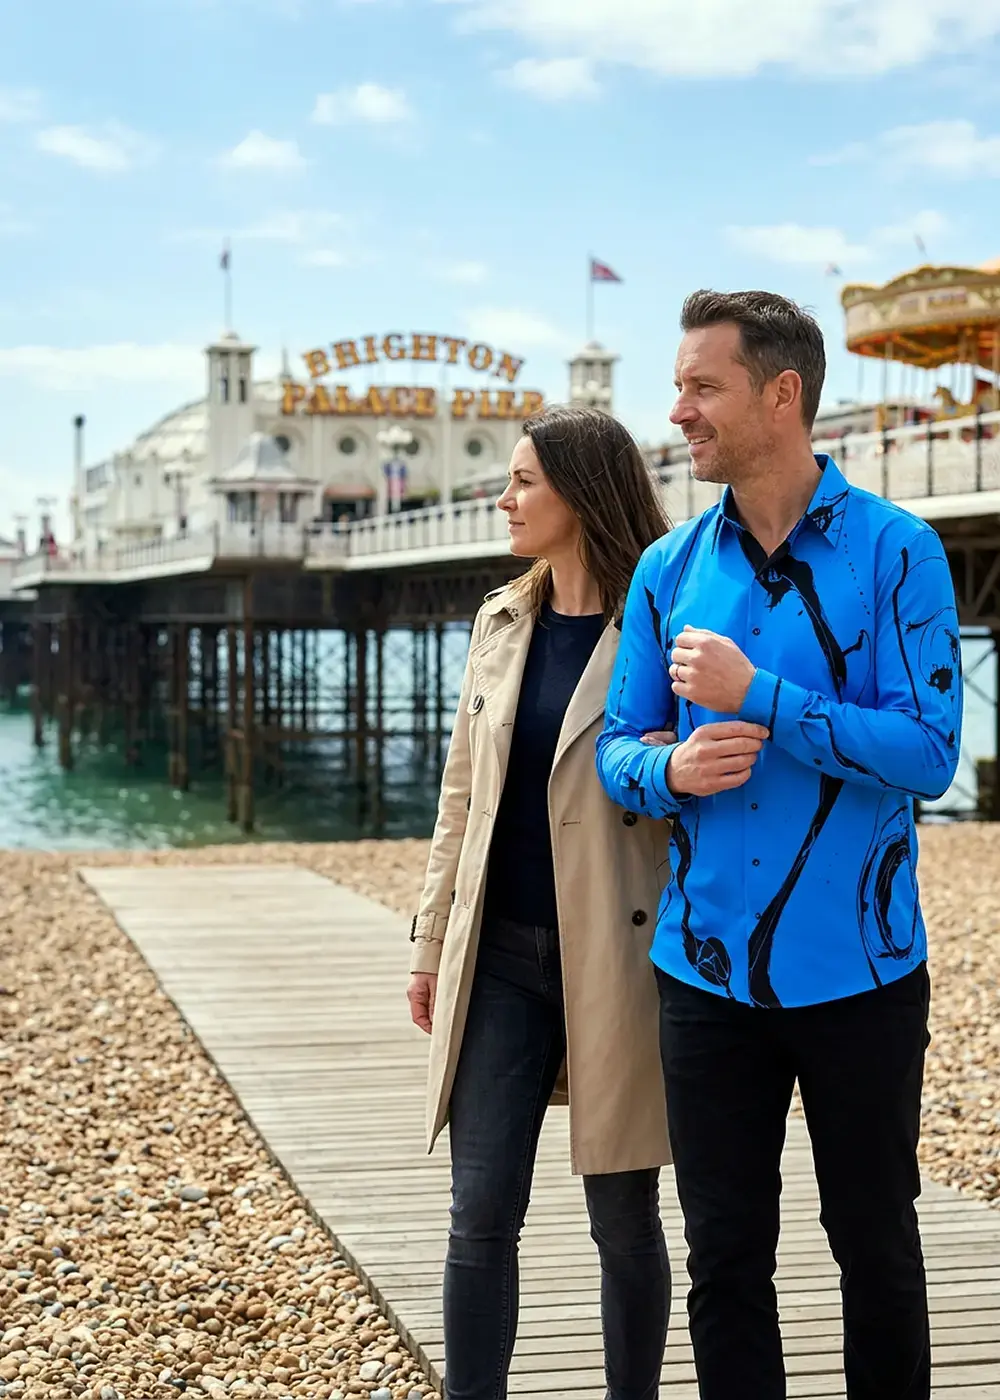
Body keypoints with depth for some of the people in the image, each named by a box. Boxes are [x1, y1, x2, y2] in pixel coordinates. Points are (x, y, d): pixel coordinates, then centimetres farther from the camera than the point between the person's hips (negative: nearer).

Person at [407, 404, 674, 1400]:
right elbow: (462, 794, 14)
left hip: (614, 959, -5)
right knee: (481, 1211, 5)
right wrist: (433, 941, 13)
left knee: (623, 1216, 8)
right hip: (501, 954, 5)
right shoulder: (501, 623, 10)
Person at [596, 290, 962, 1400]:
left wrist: (756, 698, -20)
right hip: (709, 969, 3)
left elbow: (928, 753, -15)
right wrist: (670, 769, -15)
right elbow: (615, 748, 7)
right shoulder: (668, 570, 5)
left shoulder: (895, 552, -7)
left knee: (875, 1246, 12)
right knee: (725, 1257, 11)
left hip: (857, 969, -3)